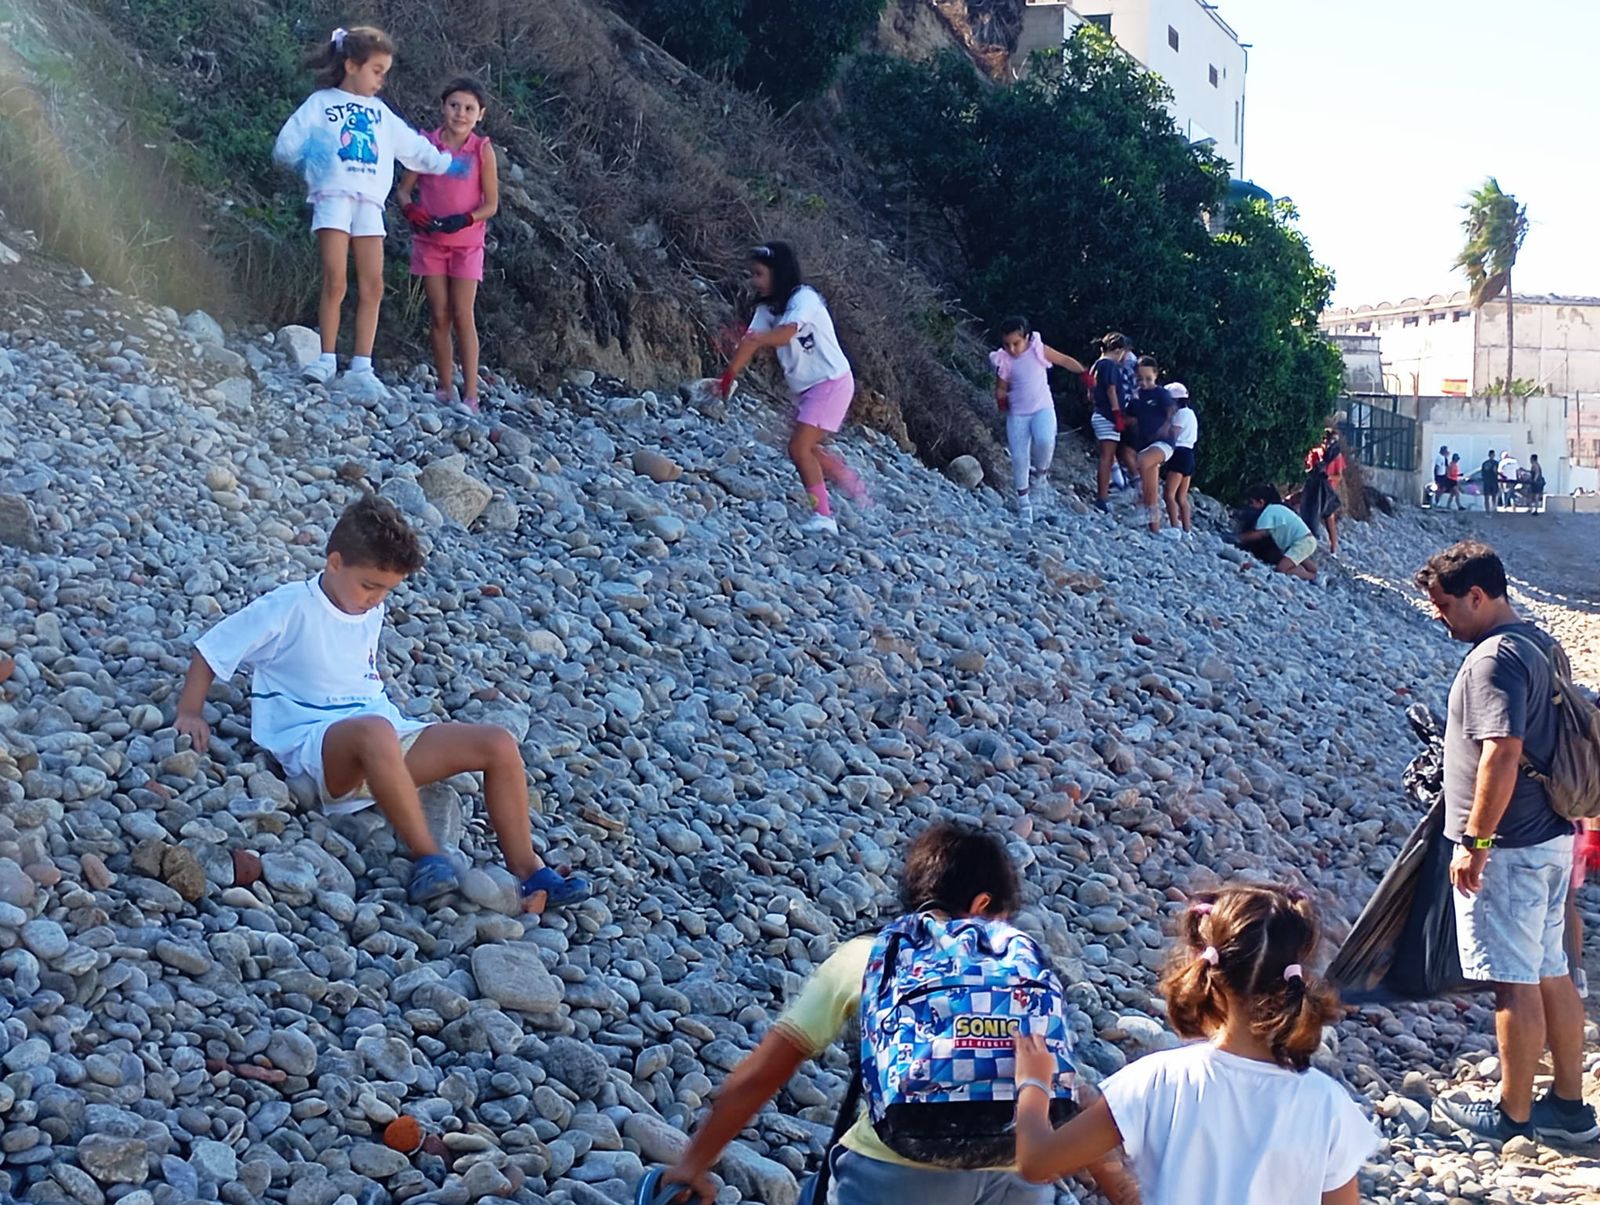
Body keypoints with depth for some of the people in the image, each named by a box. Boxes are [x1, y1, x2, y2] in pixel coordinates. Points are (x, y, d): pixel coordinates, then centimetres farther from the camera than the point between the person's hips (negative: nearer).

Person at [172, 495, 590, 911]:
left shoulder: (372, 612, 14)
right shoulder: (287, 609, -7)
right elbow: (211, 651, -2)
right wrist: (190, 714, -9)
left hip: (383, 730, 7)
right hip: (312, 745, -7)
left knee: (499, 743, -11)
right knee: (374, 732, -45)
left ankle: (526, 868, -9)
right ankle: (427, 858, -39)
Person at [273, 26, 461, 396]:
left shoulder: (380, 112, 24)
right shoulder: (321, 103, 10)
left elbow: (413, 147, 31)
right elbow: (286, 146, 5)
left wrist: (445, 163, 23)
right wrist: (313, 164, -11)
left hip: (370, 202, 4)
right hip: (333, 197, -4)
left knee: (372, 287, -6)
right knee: (335, 282, -14)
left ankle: (361, 368, -6)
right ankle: (327, 358, -4)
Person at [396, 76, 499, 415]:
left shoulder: (482, 150, -3)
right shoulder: (426, 144, 1)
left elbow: (491, 204, -3)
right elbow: (404, 189, 4)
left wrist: (464, 219, -21)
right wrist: (410, 209, -17)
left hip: (466, 243, -2)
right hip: (430, 240, 2)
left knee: (463, 316, -6)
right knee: (440, 316, 4)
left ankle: (471, 393, -7)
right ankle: (445, 389, 11)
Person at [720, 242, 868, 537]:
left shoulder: (804, 298, -19)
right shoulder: (767, 308, 6)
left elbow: (786, 333, -36)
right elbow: (751, 342, -4)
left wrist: (757, 338, -54)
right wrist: (729, 377, -17)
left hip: (831, 382, -9)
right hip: (805, 388, 9)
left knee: (799, 447, -16)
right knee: (807, 449, 15)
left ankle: (823, 515, -11)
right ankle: (856, 488, 35)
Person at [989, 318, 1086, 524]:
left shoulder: (1039, 350, -6)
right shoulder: (1004, 361, -5)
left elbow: (1065, 361, 6)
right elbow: (1001, 388, 3)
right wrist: (1001, 399, -18)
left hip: (1042, 408, -1)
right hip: (1017, 414, 1)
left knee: (1044, 440, -31)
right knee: (1019, 457, -4)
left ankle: (1040, 475, -1)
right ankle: (1023, 504, 11)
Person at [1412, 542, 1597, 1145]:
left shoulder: (1495, 658, -19)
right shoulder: (1541, 644, 11)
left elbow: (1502, 755, -26)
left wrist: (1475, 841, -21)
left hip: (1508, 849, -10)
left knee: (1514, 982, 0)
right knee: (1551, 974, 15)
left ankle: (1512, 1113, 10)